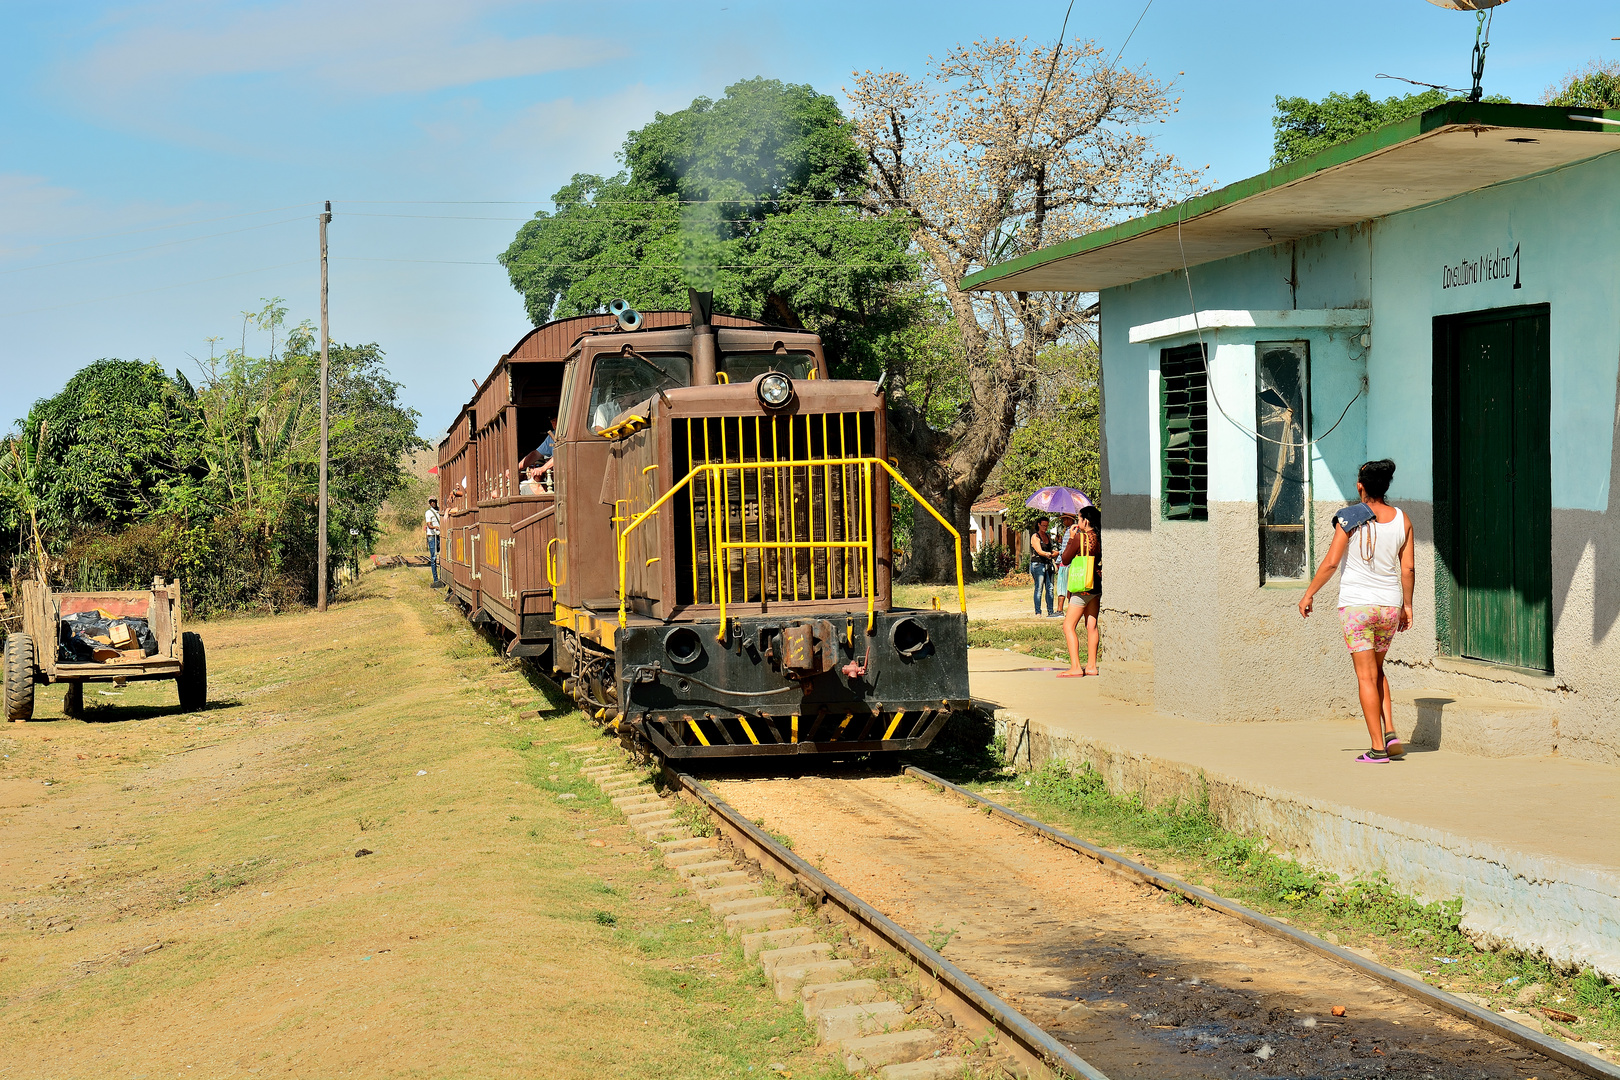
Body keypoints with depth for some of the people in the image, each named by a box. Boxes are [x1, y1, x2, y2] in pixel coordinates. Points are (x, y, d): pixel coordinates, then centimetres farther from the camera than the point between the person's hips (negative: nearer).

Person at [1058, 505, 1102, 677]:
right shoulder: (1099, 538, 5)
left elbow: (1065, 559, -6)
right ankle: (1091, 666, 15)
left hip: (1083, 587, -8)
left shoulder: (1080, 537, -15)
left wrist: (1071, 538, 2)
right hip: (1096, 585, 8)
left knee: (1068, 626, -4)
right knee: (1092, 626, 12)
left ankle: (1075, 668, -11)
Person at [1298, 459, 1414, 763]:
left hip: (1356, 604, -4)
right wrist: (1407, 605, 16)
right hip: (1390, 604, 4)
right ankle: (1390, 732, 6)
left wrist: (1308, 594, 2)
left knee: (1366, 676, -1)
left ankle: (1378, 747, -4)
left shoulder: (1349, 518, -8)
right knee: (1377, 671, 22)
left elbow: (1331, 563, -9)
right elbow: (1408, 569, 5)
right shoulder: (1402, 521, 3)